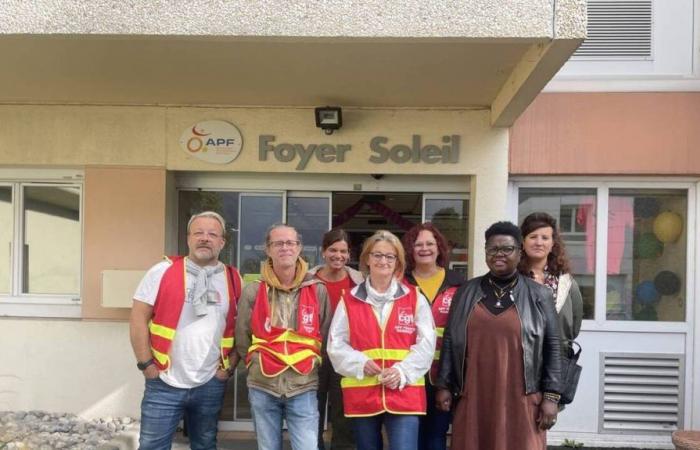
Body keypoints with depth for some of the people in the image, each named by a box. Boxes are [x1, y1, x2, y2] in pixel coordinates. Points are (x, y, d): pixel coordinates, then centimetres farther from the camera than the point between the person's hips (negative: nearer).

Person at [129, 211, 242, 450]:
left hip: (211, 385, 3)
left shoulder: (233, 280, 2)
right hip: (164, 383, -2)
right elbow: (138, 319, -5)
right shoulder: (163, 271, -5)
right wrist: (146, 365, -8)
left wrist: (229, 366, 2)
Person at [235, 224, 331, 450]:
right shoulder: (253, 291, -3)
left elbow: (326, 337, 6)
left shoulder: (318, 290, -3)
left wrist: (312, 365, 6)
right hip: (262, 388, 1)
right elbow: (242, 338, 7)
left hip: (304, 388, -1)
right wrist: (259, 365, 7)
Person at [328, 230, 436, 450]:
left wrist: (403, 371, -14)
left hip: (405, 393, -1)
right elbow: (336, 345, 4)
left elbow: (426, 343, -1)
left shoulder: (415, 299, 5)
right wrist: (361, 363, -14)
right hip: (361, 395, 2)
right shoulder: (350, 301, 6)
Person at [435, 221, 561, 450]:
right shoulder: (466, 292, 7)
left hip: (520, 401, -1)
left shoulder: (539, 295, 3)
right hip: (473, 399, 2)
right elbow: (450, 341, 8)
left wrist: (551, 396, -2)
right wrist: (444, 385, 5)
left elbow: (552, 347, 2)